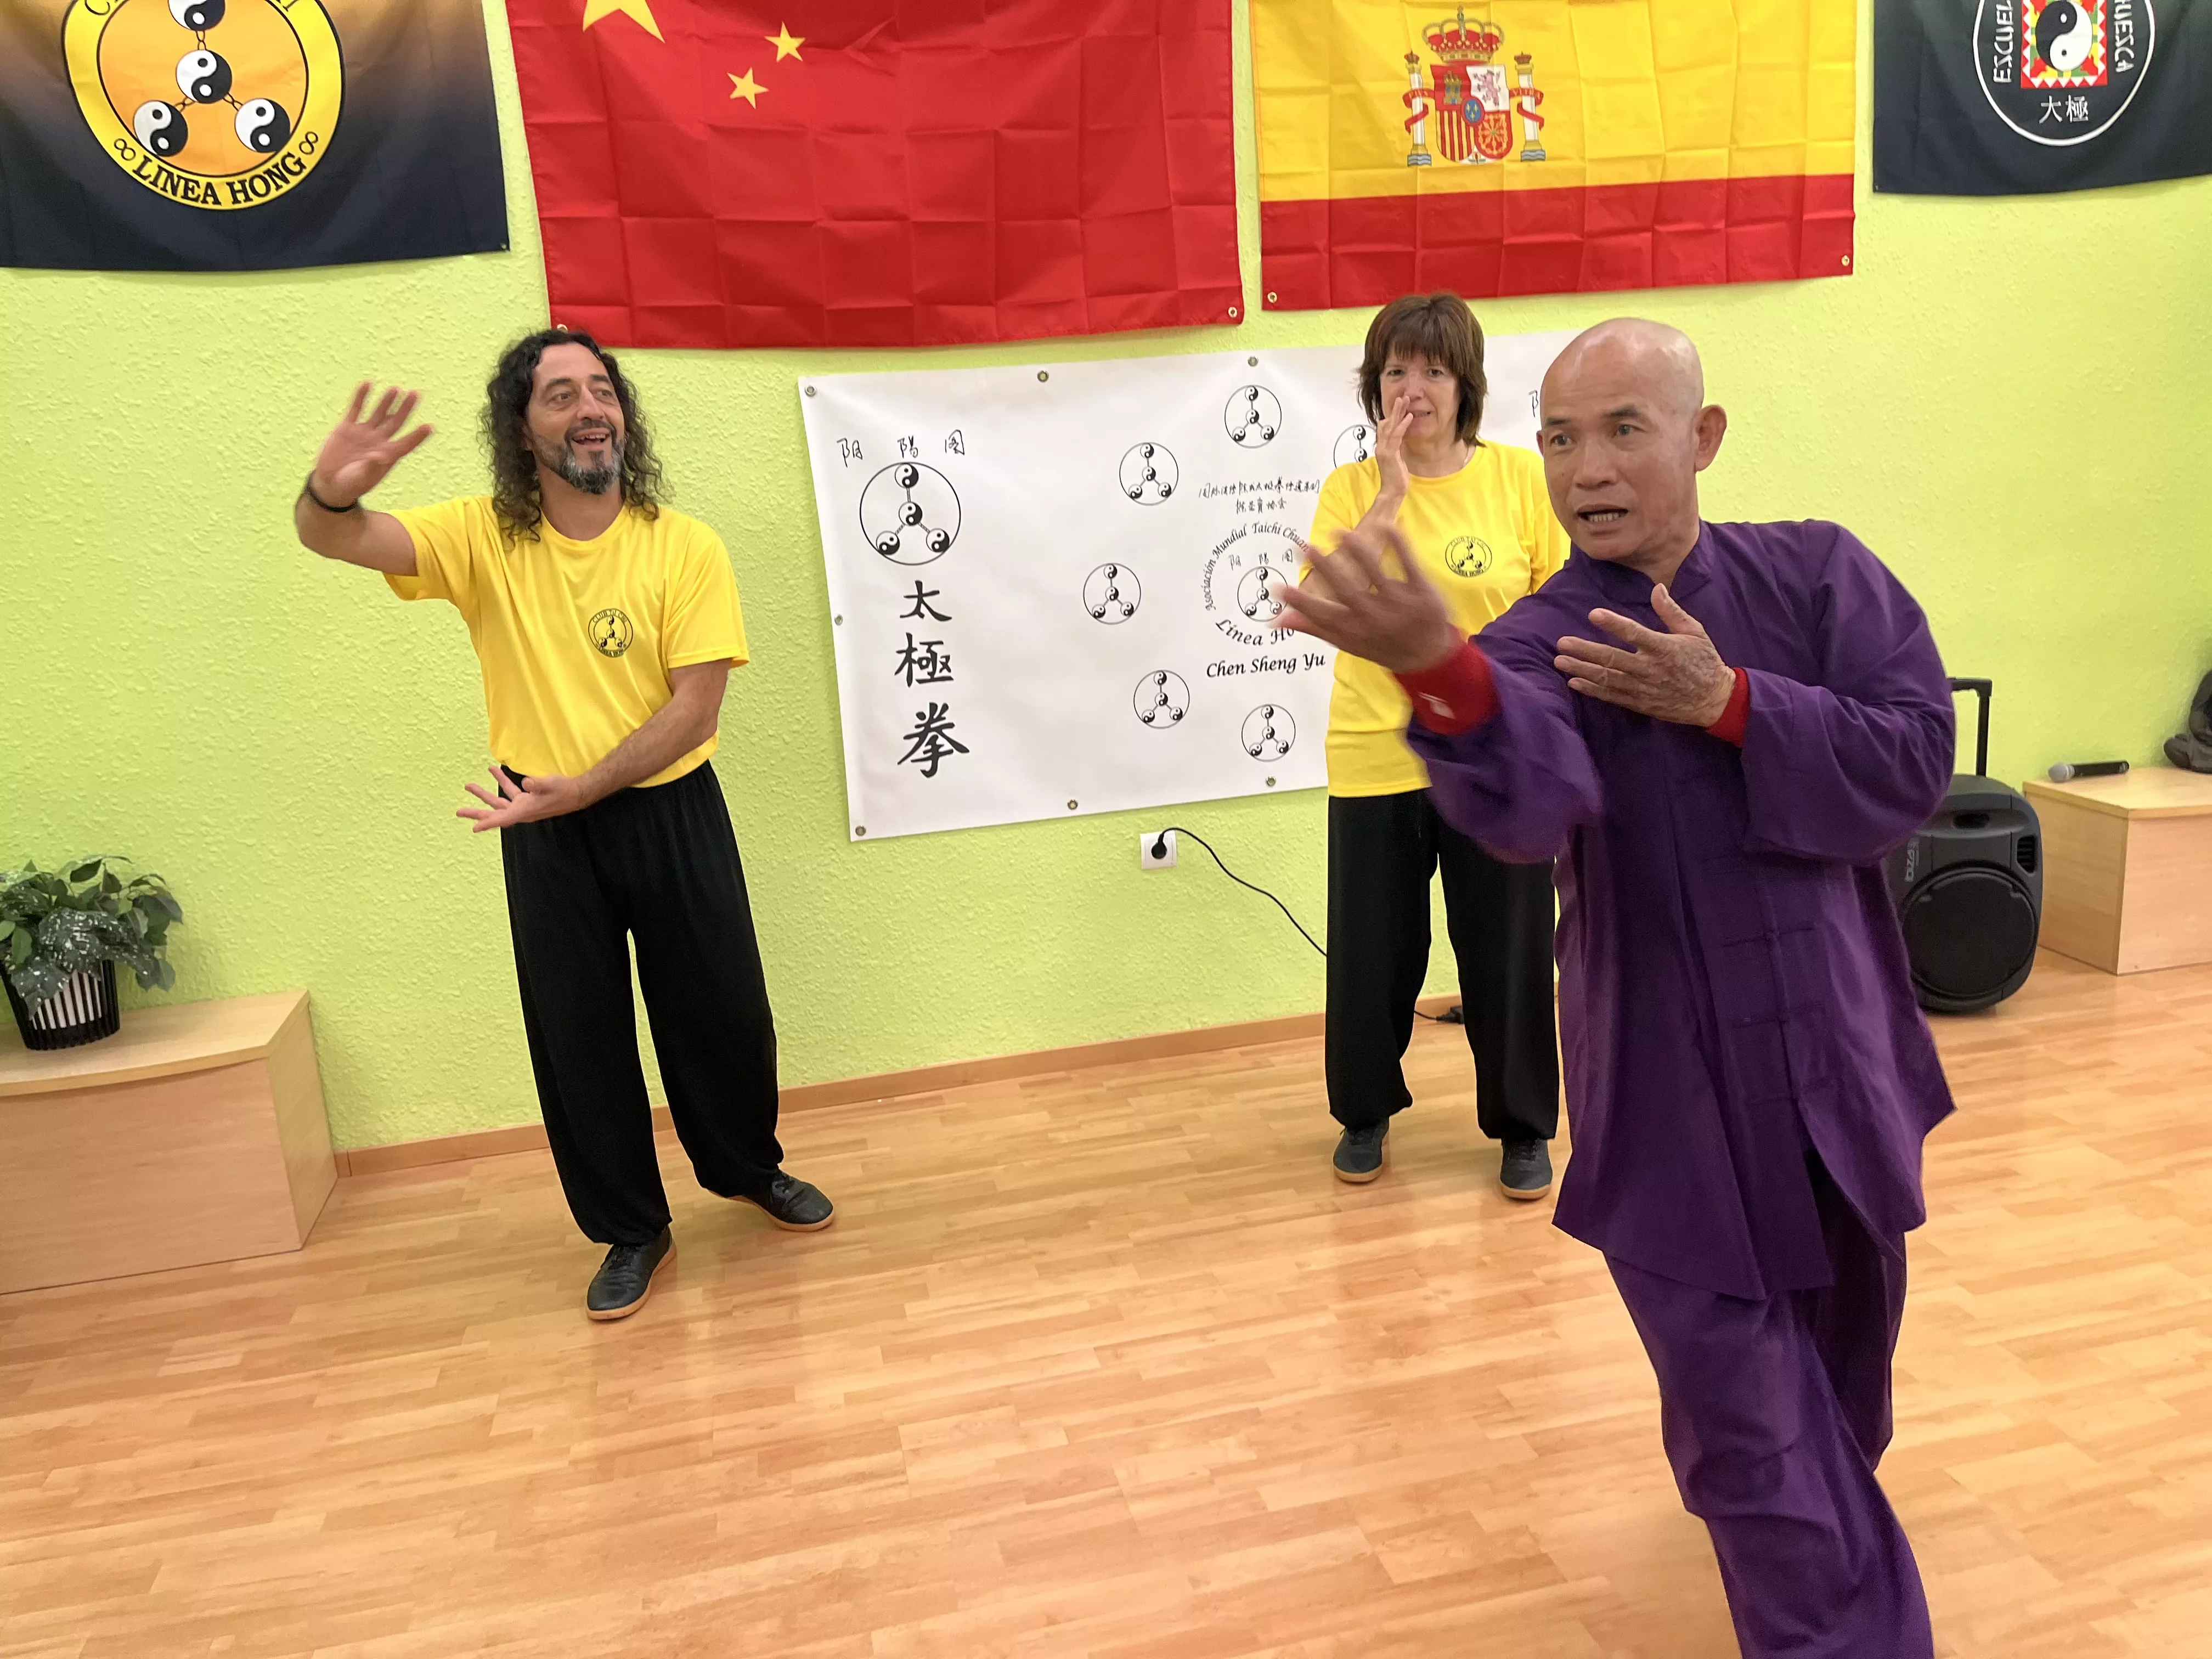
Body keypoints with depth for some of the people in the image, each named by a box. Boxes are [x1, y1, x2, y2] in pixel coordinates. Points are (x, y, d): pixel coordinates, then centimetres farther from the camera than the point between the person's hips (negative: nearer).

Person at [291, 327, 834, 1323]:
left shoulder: (685, 548, -9)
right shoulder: (484, 538, -4)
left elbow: (694, 707, -13)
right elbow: (337, 540, -18)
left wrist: (578, 789, -19)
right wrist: (330, 492, -42)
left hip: (671, 816, -1)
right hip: (543, 836, 1)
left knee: (722, 1011, 13)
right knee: (577, 1038, 10)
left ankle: (750, 1169, 41)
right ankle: (632, 1232, 31)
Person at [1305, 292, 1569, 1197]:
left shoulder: (1520, 477, -2)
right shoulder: (1350, 489, 0)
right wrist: (1391, 492, -18)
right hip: (1376, 761, 1)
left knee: (1506, 951, 8)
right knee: (1374, 950, 10)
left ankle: (1523, 1128, 29)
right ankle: (1366, 1110, 34)